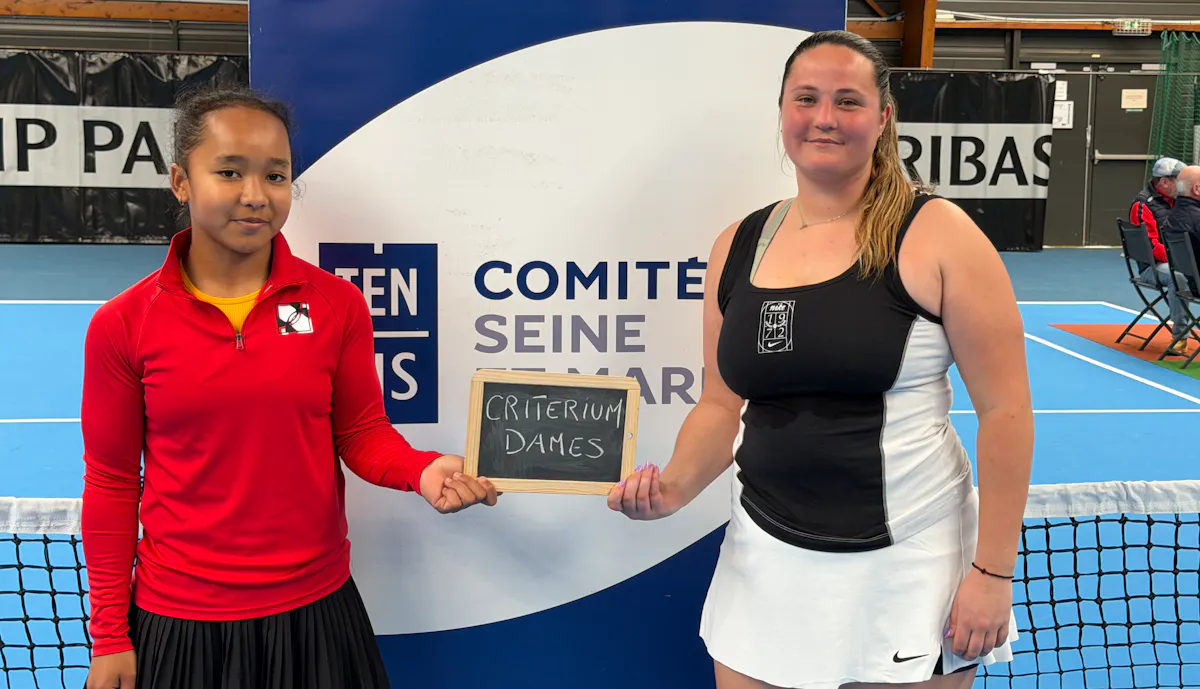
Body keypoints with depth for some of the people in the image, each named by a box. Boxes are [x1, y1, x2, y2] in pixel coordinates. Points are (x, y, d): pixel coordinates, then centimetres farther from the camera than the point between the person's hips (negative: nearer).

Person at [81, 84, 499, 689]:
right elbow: (111, 484, 0)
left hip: (314, 611, 1)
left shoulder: (336, 305, -5)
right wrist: (109, 636, 2)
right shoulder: (123, 324, -7)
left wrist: (421, 471, -19)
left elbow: (361, 434, 3)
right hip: (179, 620, 0)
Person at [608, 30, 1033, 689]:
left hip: (906, 562, -4)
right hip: (764, 559, 4)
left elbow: (1004, 408, -10)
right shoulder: (736, 247, 5)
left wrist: (993, 572, -12)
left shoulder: (936, 235, -9)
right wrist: (676, 487, -5)